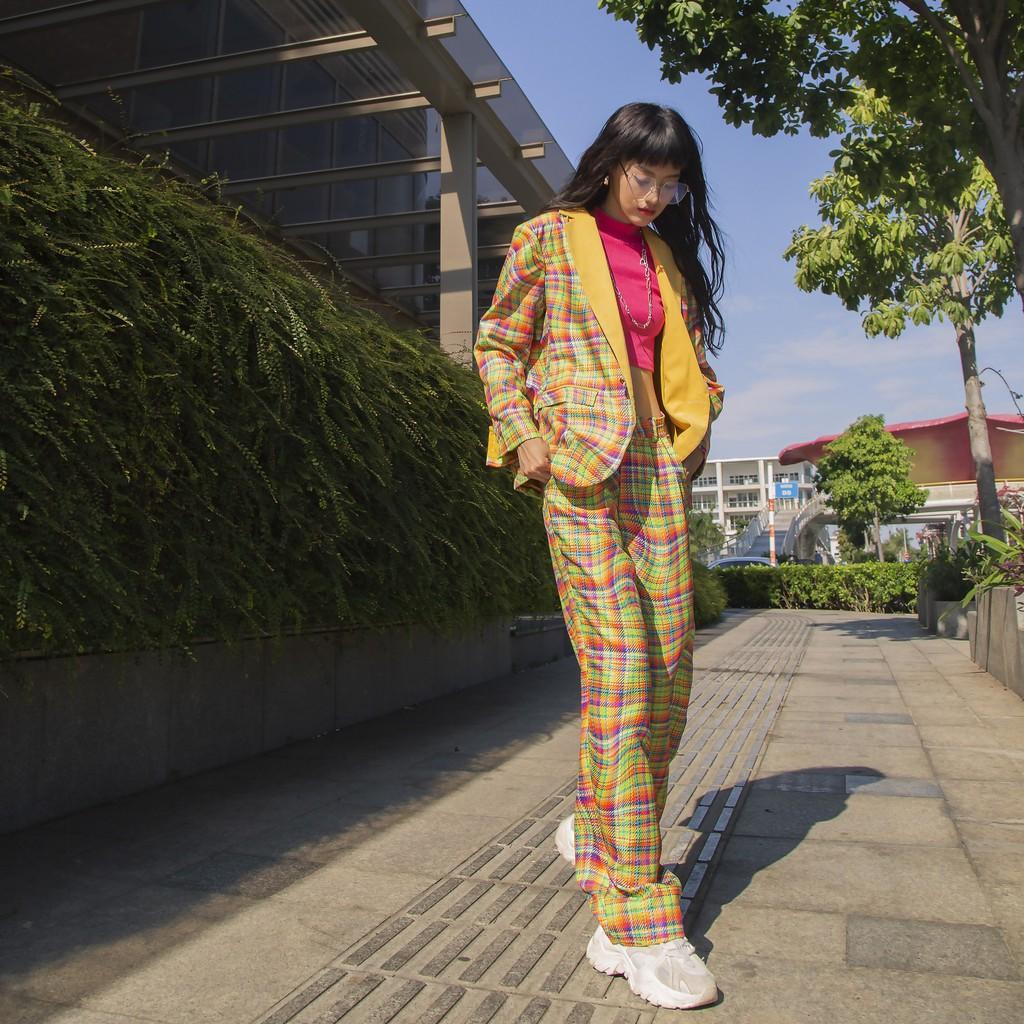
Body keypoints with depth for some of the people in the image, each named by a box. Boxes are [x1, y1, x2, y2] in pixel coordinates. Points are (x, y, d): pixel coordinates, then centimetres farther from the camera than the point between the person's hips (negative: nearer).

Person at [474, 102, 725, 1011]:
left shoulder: (668, 258, 21)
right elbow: (497, 346, 6)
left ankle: (596, 830, 27)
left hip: (658, 472, 6)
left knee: (671, 676, 3)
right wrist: (525, 439, -6)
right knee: (620, 674, -12)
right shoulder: (549, 239, 6)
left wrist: (692, 441, 13)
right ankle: (637, 921, -3)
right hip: (581, 472, -6)